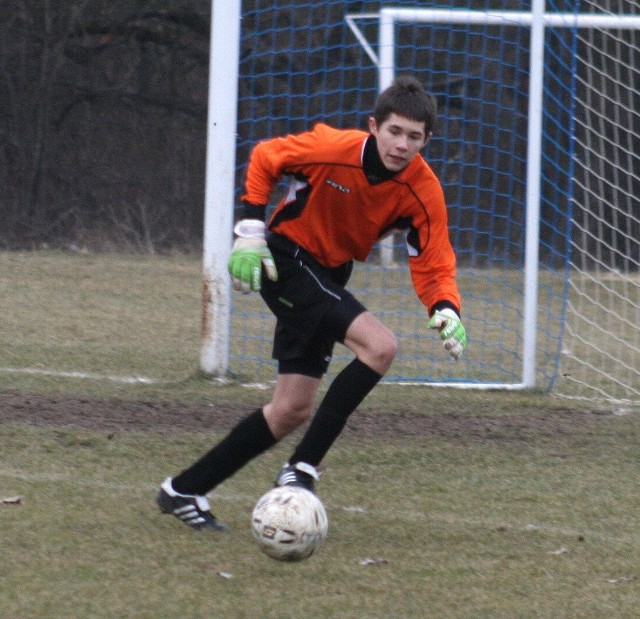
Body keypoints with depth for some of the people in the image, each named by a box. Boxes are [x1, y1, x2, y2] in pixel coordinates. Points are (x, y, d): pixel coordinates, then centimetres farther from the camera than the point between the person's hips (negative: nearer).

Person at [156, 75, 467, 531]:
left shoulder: (424, 192, -14)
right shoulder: (332, 149, -24)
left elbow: (434, 268, -12)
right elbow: (263, 159, -6)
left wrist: (446, 310, -33)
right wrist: (250, 232, -12)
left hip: (327, 278, 6)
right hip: (287, 259, -6)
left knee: (293, 410, 6)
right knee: (380, 345, -25)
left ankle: (184, 491, 18)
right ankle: (304, 468, -21)